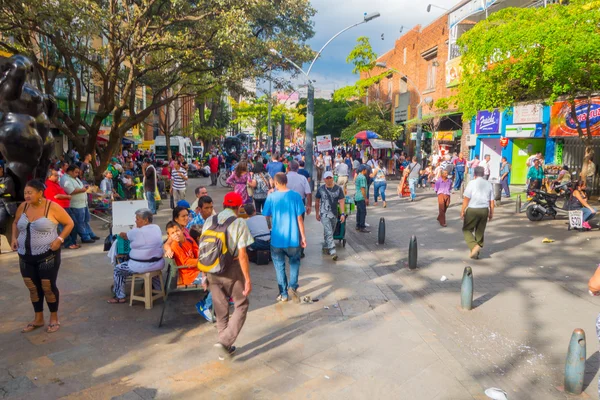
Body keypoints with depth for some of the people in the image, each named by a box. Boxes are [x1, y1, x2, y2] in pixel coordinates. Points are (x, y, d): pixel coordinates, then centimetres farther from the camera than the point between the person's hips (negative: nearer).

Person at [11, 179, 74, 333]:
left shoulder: (52, 207, -13)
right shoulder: (23, 206, 1)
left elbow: (69, 223, -6)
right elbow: (15, 223, 20)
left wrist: (59, 239, -18)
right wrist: (14, 238, 3)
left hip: (47, 255, -5)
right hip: (25, 256, 5)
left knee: (48, 287, 3)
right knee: (32, 288, 13)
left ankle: (54, 318, 21)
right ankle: (38, 319, 29)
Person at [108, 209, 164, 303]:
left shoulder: (137, 232, -18)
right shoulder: (157, 228, 1)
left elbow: (123, 235, 1)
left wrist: (121, 234, 23)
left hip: (141, 266, -7)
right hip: (159, 264, 7)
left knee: (118, 269, 14)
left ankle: (120, 297, 19)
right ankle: (157, 287, 48)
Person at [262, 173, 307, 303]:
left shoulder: (271, 197, -8)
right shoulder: (296, 196, -7)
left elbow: (267, 216, 4)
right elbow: (299, 218, -5)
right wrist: (303, 236, 5)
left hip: (277, 239, -1)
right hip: (293, 238, 1)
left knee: (279, 265, 14)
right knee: (295, 261, 22)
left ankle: (283, 294, 19)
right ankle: (292, 286, 5)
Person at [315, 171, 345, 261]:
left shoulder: (338, 188, -1)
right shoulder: (321, 189, -1)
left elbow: (342, 201, -5)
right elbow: (317, 202, 8)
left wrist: (342, 213, -14)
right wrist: (317, 213, 8)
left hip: (334, 214, 3)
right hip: (324, 214, -3)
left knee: (330, 232, 16)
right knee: (329, 232, -13)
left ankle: (325, 247, 37)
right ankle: (332, 251, -18)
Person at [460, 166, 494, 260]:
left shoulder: (472, 183, -8)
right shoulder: (488, 184, 6)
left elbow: (466, 198, -11)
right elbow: (491, 200, 8)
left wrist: (463, 211, -4)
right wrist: (491, 213, 16)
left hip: (472, 210, -5)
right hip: (484, 210, 5)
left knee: (467, 229, 7)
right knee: (480, 231, 13)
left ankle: (474, 246, -16)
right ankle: (476, 253, 18)